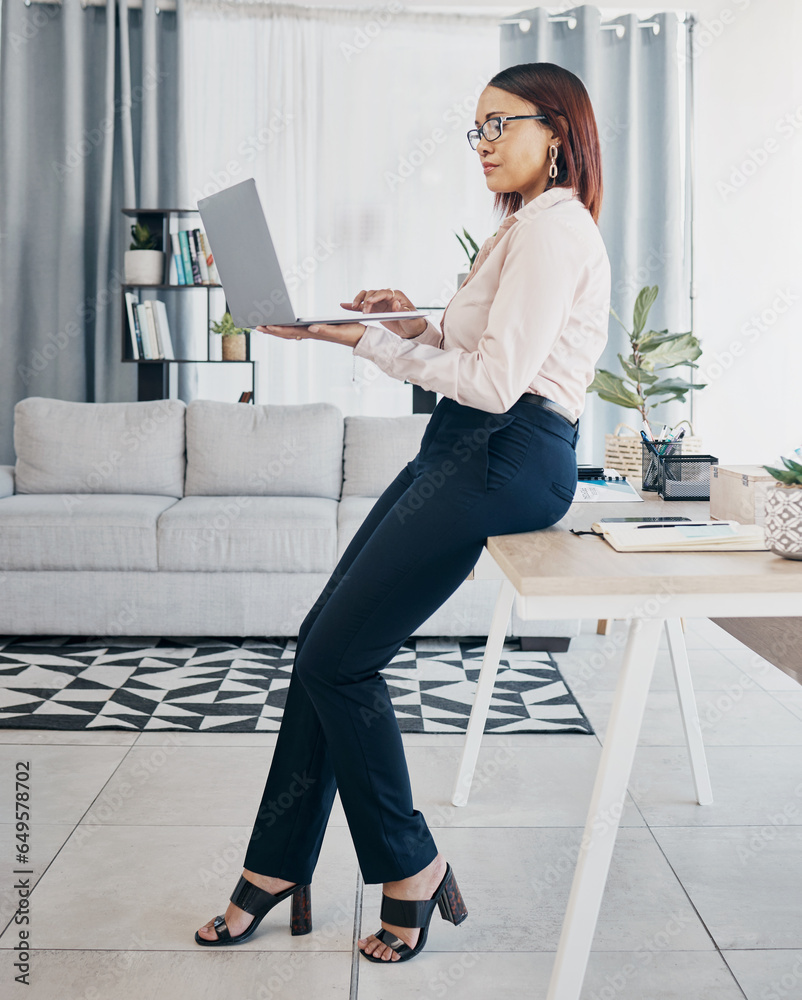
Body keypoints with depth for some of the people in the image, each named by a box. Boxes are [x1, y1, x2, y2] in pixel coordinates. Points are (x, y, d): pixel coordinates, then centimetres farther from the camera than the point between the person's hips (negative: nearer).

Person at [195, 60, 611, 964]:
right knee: (323, 639, 5)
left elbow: (496, 382, -19)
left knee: (338, 658, -10)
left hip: (506, 458, -10)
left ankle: (408, 867, 9)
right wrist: (417, 322, 7)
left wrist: (367, 340, -14)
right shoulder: (524, 226, 24)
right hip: (466, 450, 10)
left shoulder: (554, 225, -9)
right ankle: (278, 864, 16)